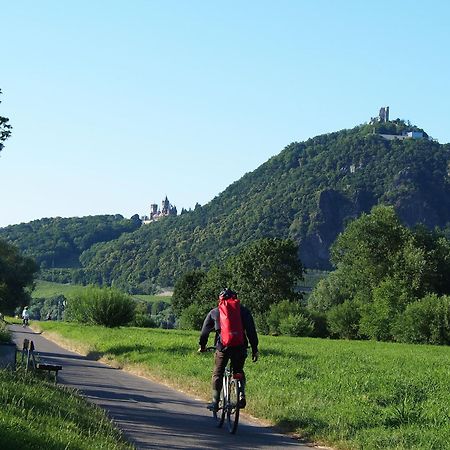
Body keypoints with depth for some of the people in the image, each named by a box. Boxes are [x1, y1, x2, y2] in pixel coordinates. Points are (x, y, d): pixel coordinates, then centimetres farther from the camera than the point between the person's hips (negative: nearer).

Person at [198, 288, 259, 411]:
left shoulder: (214, 312, 13)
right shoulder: (243, 311, 12)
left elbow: (205, 330, 19)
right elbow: (251, 331, 7)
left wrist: (202, 346, 33)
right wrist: (255, 349, 9)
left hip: (222, 347, -1)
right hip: (240, 347, 1)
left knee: (217, 374, 13)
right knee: (239, 372, 22)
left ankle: (215, 402, 6)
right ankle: (241, 395, 1)